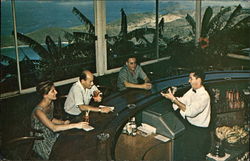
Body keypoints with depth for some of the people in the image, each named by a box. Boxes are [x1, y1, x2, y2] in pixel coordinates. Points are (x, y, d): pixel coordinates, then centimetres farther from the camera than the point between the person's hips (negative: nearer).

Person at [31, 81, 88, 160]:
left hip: (51, 134, 7)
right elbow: (54, 128, -36)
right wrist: (75, 125, -38)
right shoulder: (39, 111, -30)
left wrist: (63, 122, -6)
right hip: (42, 142, -7)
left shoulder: (51, 103, -3)